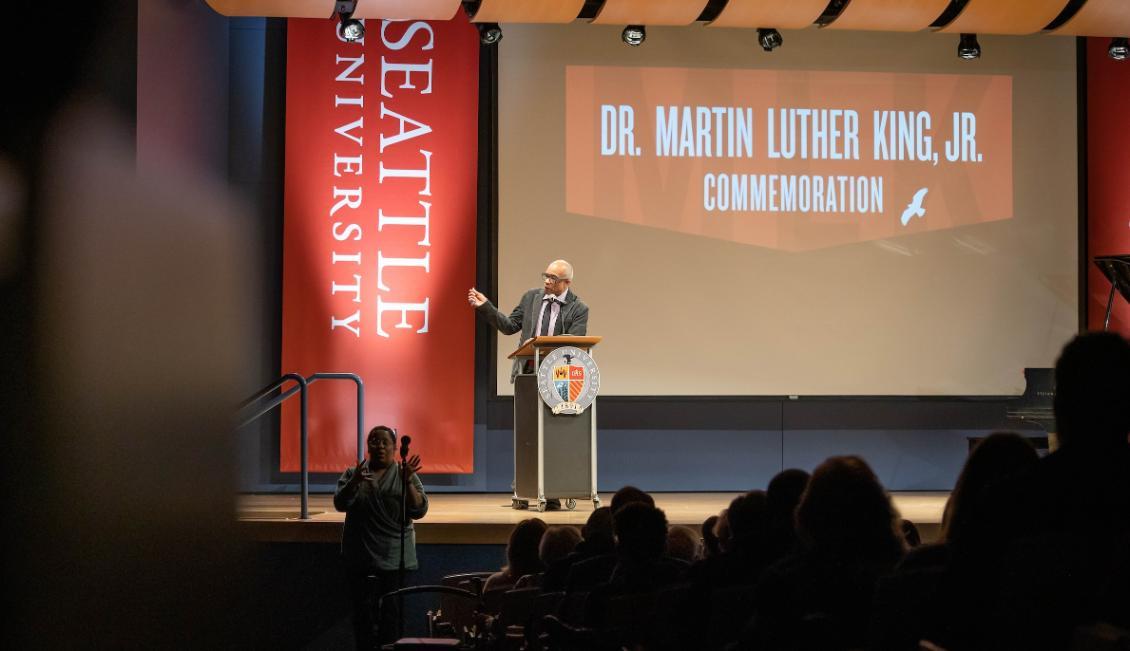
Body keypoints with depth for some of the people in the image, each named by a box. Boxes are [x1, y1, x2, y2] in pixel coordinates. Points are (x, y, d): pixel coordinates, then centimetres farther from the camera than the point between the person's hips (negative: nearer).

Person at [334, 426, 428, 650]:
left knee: (391, 614, 0)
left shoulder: (405, 475, 5)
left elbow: (419, 510, -3)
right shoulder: (353, 474, 8)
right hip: (361, 559, 1)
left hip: (395, 558, -1)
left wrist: (408, 482, -18)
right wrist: (354, 482, -22)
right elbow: (340, 504, -5)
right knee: (363, 612, -2)